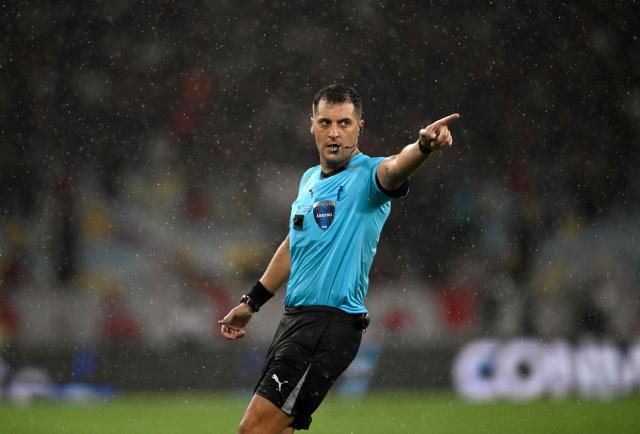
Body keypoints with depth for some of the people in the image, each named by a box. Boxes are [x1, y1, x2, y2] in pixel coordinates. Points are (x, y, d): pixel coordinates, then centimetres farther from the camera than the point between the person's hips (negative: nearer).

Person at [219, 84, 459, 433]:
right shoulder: (309, 180, 15)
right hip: (294, 320, 8)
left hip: (332, 325, -8)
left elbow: (395, 168, -35)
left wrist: (424, 145, -57)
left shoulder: (367, 175, -10)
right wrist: (251, 302, 33)